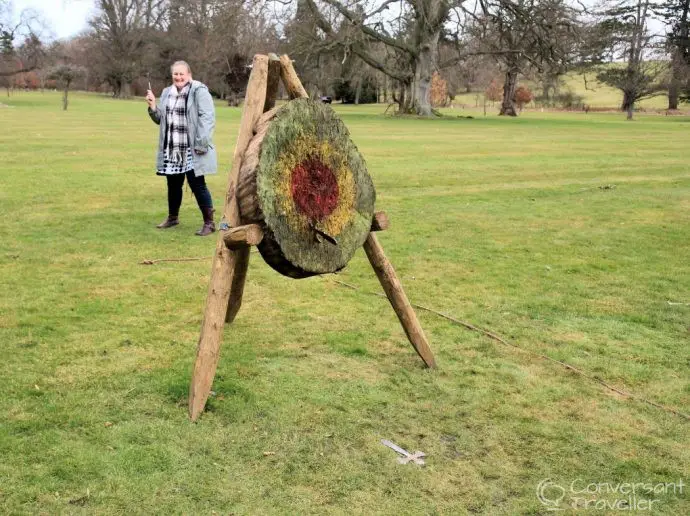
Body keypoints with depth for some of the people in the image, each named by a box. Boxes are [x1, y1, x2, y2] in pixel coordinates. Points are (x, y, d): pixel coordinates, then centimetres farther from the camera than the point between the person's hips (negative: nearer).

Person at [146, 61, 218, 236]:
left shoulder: (199, 91, -8)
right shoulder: (167, 93, 14)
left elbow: (207, 118, -15)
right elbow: (161, 119, 20)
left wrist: (202, 144, -22)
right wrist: (153, 106, 1)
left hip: (192, 151, -7)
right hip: (171, 150, 7)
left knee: (197, 185, -6)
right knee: (173, 184, 16)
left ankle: (209, 223, 1)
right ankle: (173, 217, 34)